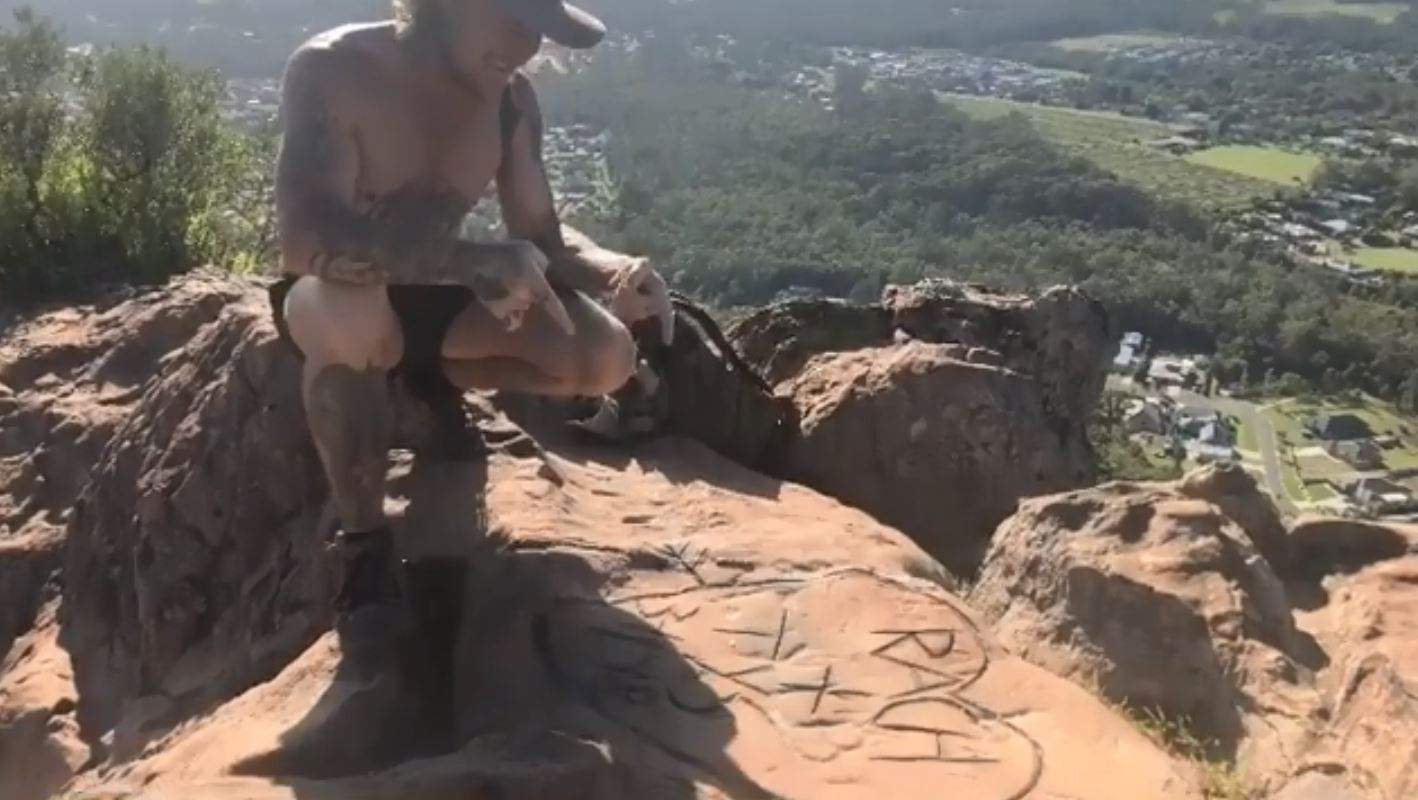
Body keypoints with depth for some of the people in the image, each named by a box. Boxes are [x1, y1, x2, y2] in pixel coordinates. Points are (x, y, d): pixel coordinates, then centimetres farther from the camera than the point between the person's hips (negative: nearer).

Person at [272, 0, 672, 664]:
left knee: (607, 358, -14)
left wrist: (614, 270, -24)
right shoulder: (332, 71, -25)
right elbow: (307, 238, -38)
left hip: (435, 298, 5)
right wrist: (472, 260, -46)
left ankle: (436, 378, 14)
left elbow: (542, 237, -2)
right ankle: (365, 546, -20)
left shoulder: (510, 98, -8)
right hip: (335, 304, -5)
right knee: (349, 315, -42)